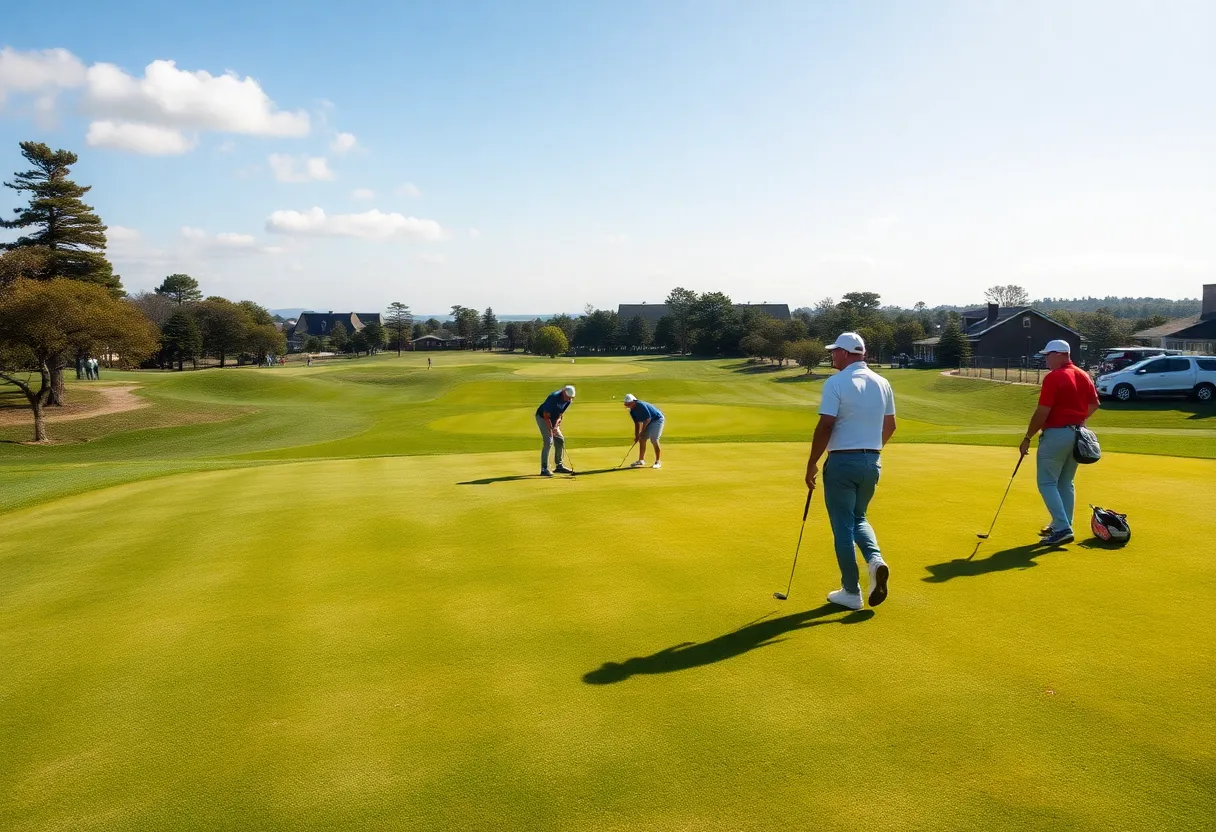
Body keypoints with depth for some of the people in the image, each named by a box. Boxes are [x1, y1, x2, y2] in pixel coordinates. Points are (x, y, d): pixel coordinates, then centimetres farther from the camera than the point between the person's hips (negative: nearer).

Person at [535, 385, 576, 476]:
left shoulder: (568, 400, -7)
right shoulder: (554, 398, -31)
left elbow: (560, 414, 2)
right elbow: (546, 415, -27)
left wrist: (556, 426, -11)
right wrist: (551, 429, -26)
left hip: (552, 420, 8)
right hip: (542, 417, -8)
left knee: (560, 440, 6)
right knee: (549, 442, -17)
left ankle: (559, 466, 17)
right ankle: (544, 469, -17)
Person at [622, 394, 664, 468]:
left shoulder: (641, 405, -28)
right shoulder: (632, 411, -1)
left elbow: (648, 419, -28)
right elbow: (637, 423, 7)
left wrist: (641, 432, -24)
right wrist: (637, 436, 1)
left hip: (657, 419, -9)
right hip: (649, 422, 9)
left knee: (654, 440, -17)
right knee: (642, 439, 6)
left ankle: (658, 462, -8)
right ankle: (641, 461, 16)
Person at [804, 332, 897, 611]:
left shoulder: (836, 383, -13)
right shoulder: (882, 383, 7)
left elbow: (825, 426, -18)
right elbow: (890, 425, 14)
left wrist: (812, 463, -9)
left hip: (842, 461, -6)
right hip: (872, 461, 6)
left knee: (843, 526, 4)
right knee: (859, 517, 23)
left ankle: (851, 592, 10)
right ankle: (876, 561, -2)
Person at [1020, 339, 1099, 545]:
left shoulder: (1053, 377, -16)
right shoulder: (1083, 375, 9)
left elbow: (1042, 412, -19)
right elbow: (1094, 404, 16)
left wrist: (1027, 438, -12)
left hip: (1056, 434, -8)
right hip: (1076, 434, 9)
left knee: (1047, 483, -2)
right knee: (1065, 483, 15)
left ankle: (1062, 528, -9)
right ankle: (1062, 527, 20)